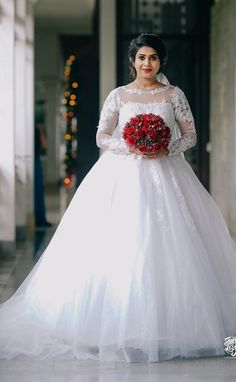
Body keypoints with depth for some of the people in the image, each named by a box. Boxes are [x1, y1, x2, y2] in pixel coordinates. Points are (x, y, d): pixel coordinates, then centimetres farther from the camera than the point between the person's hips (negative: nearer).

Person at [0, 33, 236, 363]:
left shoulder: (174, 95, 8)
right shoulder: (118, 95, 7)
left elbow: (190, 135, 7)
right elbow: (101, 137, 5)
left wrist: (167, 149, -11)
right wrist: (129, 147, -13)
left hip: (165, 175, 1)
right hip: (124, 175, 0)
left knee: (167, 246, -5)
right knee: (119, 246, -9)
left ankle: (170, 322, 4)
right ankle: (121, 324, -3)